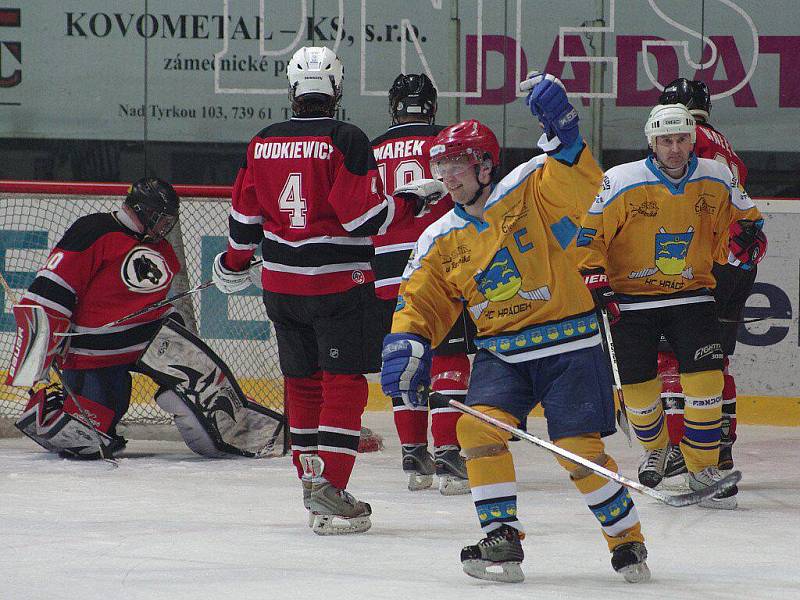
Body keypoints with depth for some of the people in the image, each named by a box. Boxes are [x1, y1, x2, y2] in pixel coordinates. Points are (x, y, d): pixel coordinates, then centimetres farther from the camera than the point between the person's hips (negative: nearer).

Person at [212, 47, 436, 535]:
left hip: (281, 285, 5)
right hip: (340, 284, -5)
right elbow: (365, 216, -17)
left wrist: (236, 261, 29)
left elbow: (246, 215, 13)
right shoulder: (346, 140, -13)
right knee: (344, 384, -3)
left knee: (303, 381, 16)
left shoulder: (263, 143, 4)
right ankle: (329, 494, -11)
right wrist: (410, 206, -1)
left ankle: (311, 477, 24)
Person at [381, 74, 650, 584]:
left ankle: (628, 541, 9)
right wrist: (406, 346, -8)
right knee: (478, 427, -18)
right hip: (500, 353, 5)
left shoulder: (528, 191, -6)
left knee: (579, 446, -11)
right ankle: (502, 540, -8)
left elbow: (579, 182, -24)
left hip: (567, 344, -4)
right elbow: (420, 300, 9)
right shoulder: (442, 239, 7)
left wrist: (561, 130, -37)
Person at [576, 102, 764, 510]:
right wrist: (596, 281, -13)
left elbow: (743, 218, 15)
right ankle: (655, 449, 32)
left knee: (706, 377, -13)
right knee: (639, 386, -1)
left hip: (691, 293, 2)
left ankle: (702, 469, -1)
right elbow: (590, 235, -7)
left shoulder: (716, 180, -3)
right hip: (632, 300, -1)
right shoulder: (622, 183, -13)